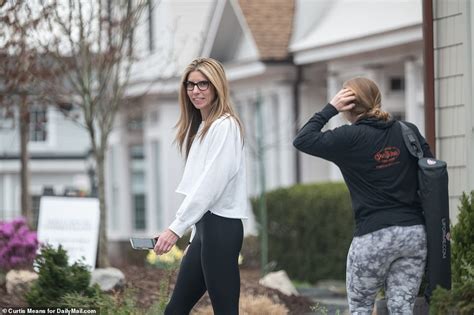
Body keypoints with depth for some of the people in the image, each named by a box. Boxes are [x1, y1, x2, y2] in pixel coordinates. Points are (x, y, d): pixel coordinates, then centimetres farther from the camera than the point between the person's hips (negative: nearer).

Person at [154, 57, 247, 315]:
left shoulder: (225, 125, -10)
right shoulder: (200, 127, 19)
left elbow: (212, 184, -18)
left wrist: (177, 227, -20)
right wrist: (195, 232, 10)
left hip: (220, 227, -10)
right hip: (205, 226, 10)